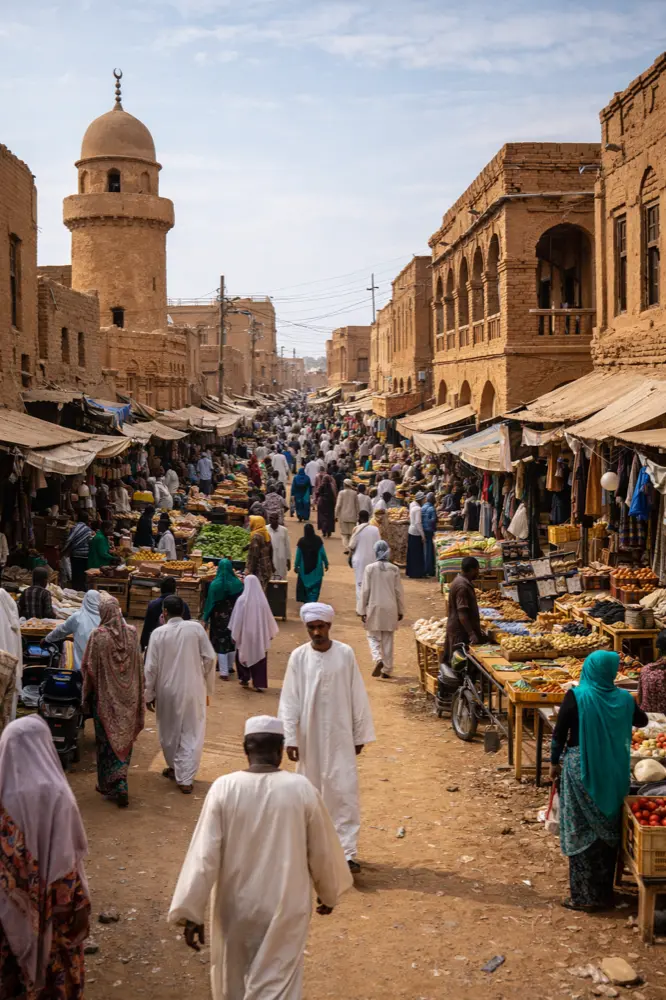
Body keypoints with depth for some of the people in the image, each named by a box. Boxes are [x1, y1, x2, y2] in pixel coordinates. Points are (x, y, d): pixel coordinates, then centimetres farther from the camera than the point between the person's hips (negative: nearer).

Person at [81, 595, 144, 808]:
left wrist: (87, 694, 6)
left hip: (105, 697, -3)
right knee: (124, 738, 15)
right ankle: (120, 781, 19)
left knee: (107, 741, 7)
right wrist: (139, 691, 15)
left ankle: (109, 785, 8)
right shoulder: (132, 633, -4)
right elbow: (139, 664, 3)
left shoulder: (97, 635, -15)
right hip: (128, 696, 3)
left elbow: (88, 667, -10)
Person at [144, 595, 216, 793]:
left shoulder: (158, 633, -10)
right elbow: (210, 658, -7)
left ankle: (175, 768, 37)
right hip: (193, 689, 0)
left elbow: (151, 667, -7)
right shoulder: (196, 628, -8)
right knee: (192, 734, 7)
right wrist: (208, 686, 6)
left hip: (167, 691, 0)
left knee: (169, 732, 20)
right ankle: (185, 778, 3)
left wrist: (149, 694, 4)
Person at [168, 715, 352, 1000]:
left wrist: (190, 912, -6)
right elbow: (323, 852, -1)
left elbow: (204, 855, -13)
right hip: (286, 909, -1)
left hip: (235, 909, 1)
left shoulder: (224, 788, -13)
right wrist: (329, 894, 17)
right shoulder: (302, 789, -11)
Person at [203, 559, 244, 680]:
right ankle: (229, 667, 35)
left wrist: (206, 618, 1)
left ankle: (224, 672, 4)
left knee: (221, 643, 5)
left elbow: (210, 602, -9)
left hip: (219, 617, -2)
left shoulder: (215, 584, -15)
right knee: (232, 642, 20)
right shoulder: (237, 583, -10)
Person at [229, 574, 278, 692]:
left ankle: (245, 679, 25)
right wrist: (271, 633, 13)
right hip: (260, 634, 2)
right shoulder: (262, 599, -10)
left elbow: (237, 619, -9)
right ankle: (259, 683, 5)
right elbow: (268, 617, -1)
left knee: (243, 656, 18)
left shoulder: (242, 600, -16)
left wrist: (234, 634, 2)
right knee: (259, 656, 8)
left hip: (245, 633, -2)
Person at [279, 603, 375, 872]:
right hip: (309, 734, 1)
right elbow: (289, 700, -3)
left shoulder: (345, 654, -6)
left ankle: (347, 852, 1)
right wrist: (290, 738, -6)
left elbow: (357, 696, 0)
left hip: (340, 735, -1)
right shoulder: (298, 657, -5)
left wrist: (360, 734, 2)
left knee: (345, 792, -4)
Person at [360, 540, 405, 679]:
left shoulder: (370, 568, -9)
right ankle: (387, 670, 13)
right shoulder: (394, 569, -3)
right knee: (388, 639, 10)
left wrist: (362, 610, 1)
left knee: (373, 637, 11)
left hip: (374, 608, -2)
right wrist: (401, 610, 11)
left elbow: (365, 591, -7)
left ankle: (378, 659, -15)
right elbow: (399, 592, 1)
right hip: (390, 609, 2)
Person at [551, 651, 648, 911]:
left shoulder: (576, 696, -12)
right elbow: (642, 720, 19)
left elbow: (560, 732, -8)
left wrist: (555, 762, 5)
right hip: (613, 772, 4)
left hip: (581, 769, -4)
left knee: (581, 831, 5)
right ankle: (604, 892, 25)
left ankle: (584, 895, 9)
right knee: (608, 829, 15)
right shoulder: (623, 698, -1)